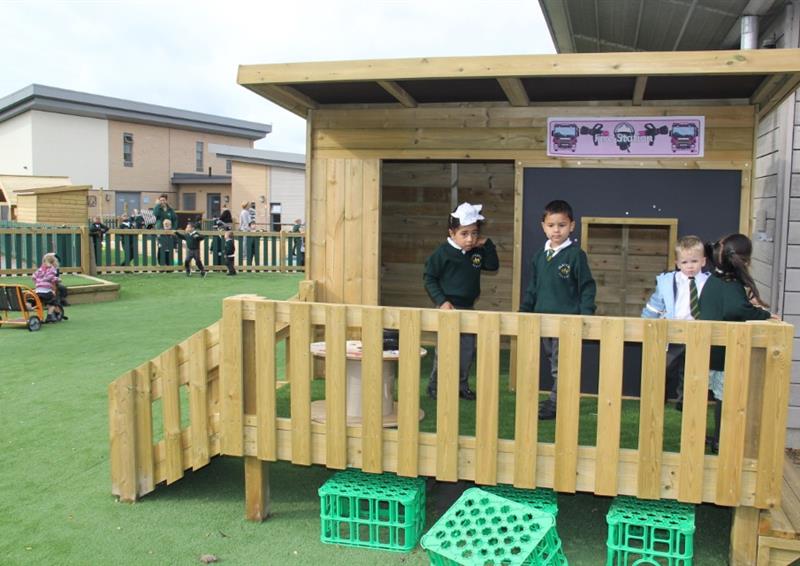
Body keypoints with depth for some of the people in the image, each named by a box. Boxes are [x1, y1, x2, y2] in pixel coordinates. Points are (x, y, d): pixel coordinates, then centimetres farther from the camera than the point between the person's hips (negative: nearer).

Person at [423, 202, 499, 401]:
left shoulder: (477, 252, 5)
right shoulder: (442, 253, -12)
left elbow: (493, 266, 5)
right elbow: (429, 278, -9)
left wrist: (487, 244, -5)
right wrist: (442, 301, -16)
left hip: (468, 308, 6)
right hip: (449, 307, -6)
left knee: (467, 350, 11)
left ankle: (461, 385, 24)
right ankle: (435, 387, 11)